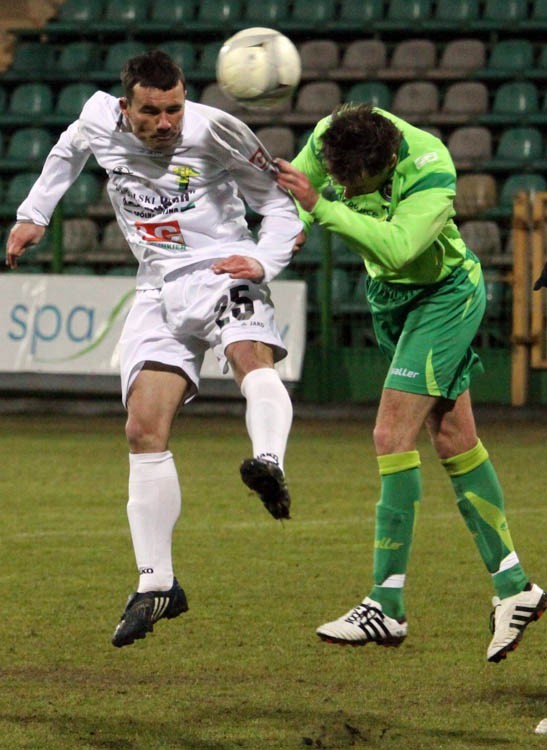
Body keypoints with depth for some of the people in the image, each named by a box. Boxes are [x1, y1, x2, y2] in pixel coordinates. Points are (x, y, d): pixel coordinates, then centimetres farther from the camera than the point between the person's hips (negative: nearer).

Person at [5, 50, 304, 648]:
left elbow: (278, 199, -2)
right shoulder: (99, 120, -1)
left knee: (251, 359, -37)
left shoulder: (214, 131, -13)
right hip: (158, 290, 4)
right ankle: (156, 585, 1)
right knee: (144, 429, -6)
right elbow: (68, 150, 26)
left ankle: (269, 465, -67)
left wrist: (263, 261, -18)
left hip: (222, 273, -4)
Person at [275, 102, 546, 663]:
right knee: (453, 438, 9)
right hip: (392, 296, 7)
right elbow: (295, 198, 2)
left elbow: (396, 248, -46)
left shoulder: (431, 173, -33)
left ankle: (387, 608, -12)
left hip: (444, 295, -7)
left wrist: (320, 206, -47)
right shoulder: (329, 139, -16)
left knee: (393, 437, -15)